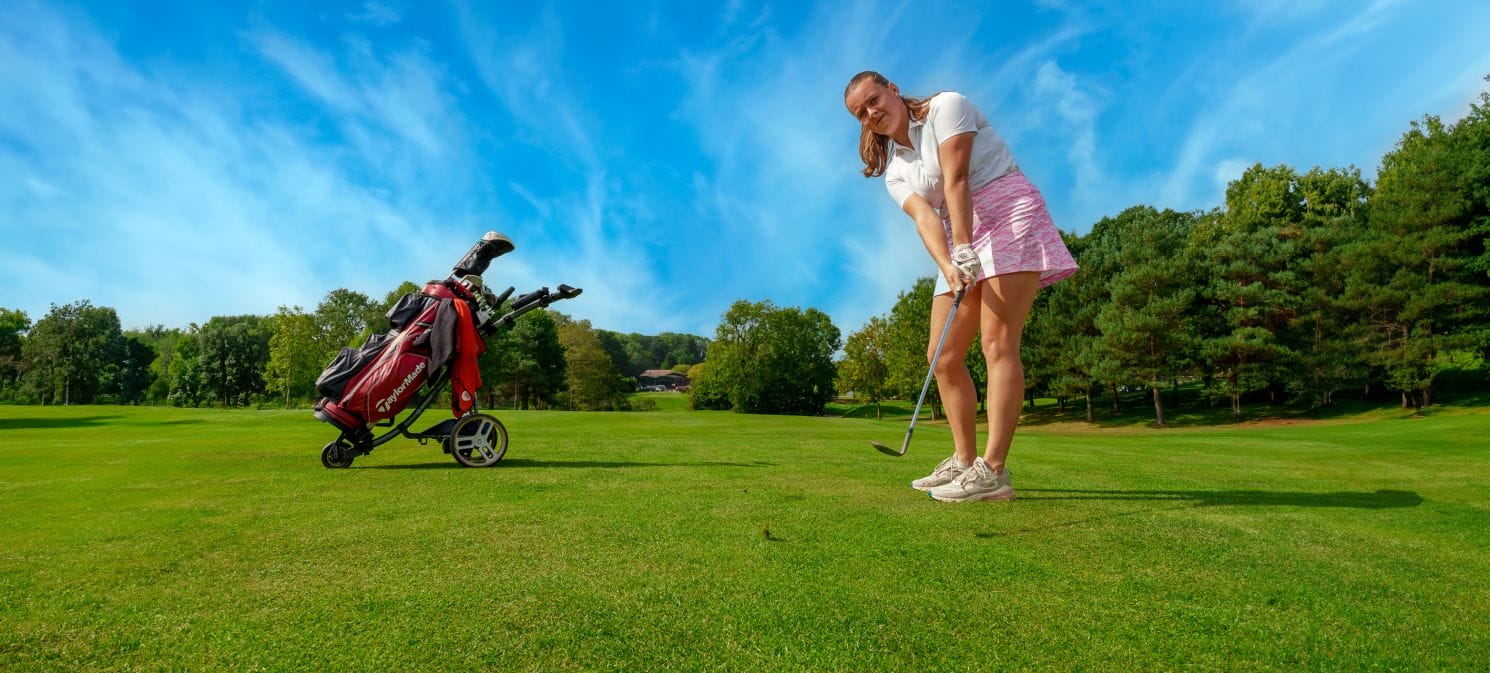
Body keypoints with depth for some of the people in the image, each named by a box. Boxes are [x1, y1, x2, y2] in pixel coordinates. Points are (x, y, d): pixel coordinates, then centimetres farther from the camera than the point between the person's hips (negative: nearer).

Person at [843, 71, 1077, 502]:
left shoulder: (946, 107, -1)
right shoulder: (894, 172, 13)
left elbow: (955, 181, -15)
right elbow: (924, 217, -6)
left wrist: (964, 249, -26)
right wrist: (947, 265, -26)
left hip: (1007, 213, -7)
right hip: (960, 244, 7)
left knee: (997, 343, -18)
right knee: (943, 357, 0)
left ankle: (993, 471, -20)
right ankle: (964, 461, 8)